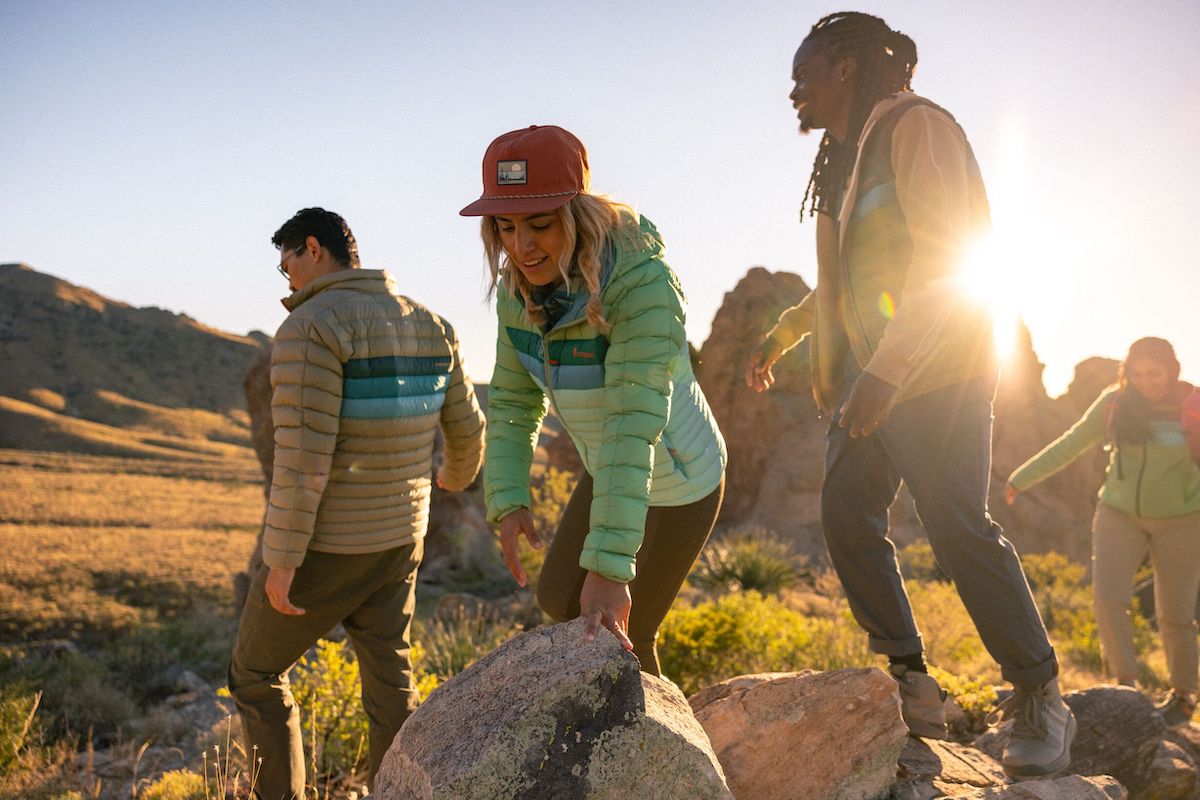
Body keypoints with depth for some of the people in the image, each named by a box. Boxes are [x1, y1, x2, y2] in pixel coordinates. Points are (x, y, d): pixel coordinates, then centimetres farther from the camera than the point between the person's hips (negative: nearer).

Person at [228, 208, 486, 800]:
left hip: (322, 545, -6)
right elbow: (465, 428, 11)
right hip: (395, 538, 6)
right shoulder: (427, 325, 2)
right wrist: (458, 475, 33)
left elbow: (303, 456, -27)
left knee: (254, 673, 15)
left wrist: (280, 561, -19)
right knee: (390, 689, 14)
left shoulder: (311, 328, -22)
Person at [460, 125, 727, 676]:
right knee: (557, 601, 19)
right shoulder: (519, 288, -13)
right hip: (606, 471, 7)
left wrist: (609, 566, -45)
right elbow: (512, 402, -3)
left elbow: (634, 425, -41)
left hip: (677, 481, -6)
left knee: (622, 634, 4)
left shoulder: (643, 285, -35)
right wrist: (508, 500, -16)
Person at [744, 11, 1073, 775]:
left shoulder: (916, 128, -10)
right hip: (867, 369, 9)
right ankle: (912, 688, 6)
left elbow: (946, 259, -20)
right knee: (848, 512, 1)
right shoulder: (845, 157, 17)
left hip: (934, 367, -9)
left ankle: (1040, 700, -1)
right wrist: (783, 333, 26)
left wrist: (887, 369, -28)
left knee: (957, 524, -14)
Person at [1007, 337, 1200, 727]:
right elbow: (1071, 444, 7)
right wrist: (1023, 477, 9)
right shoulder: (1115, 402, -2)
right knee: (1107, 595, -16)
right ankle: (1127, 684, -2)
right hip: (1121, 515, 2)